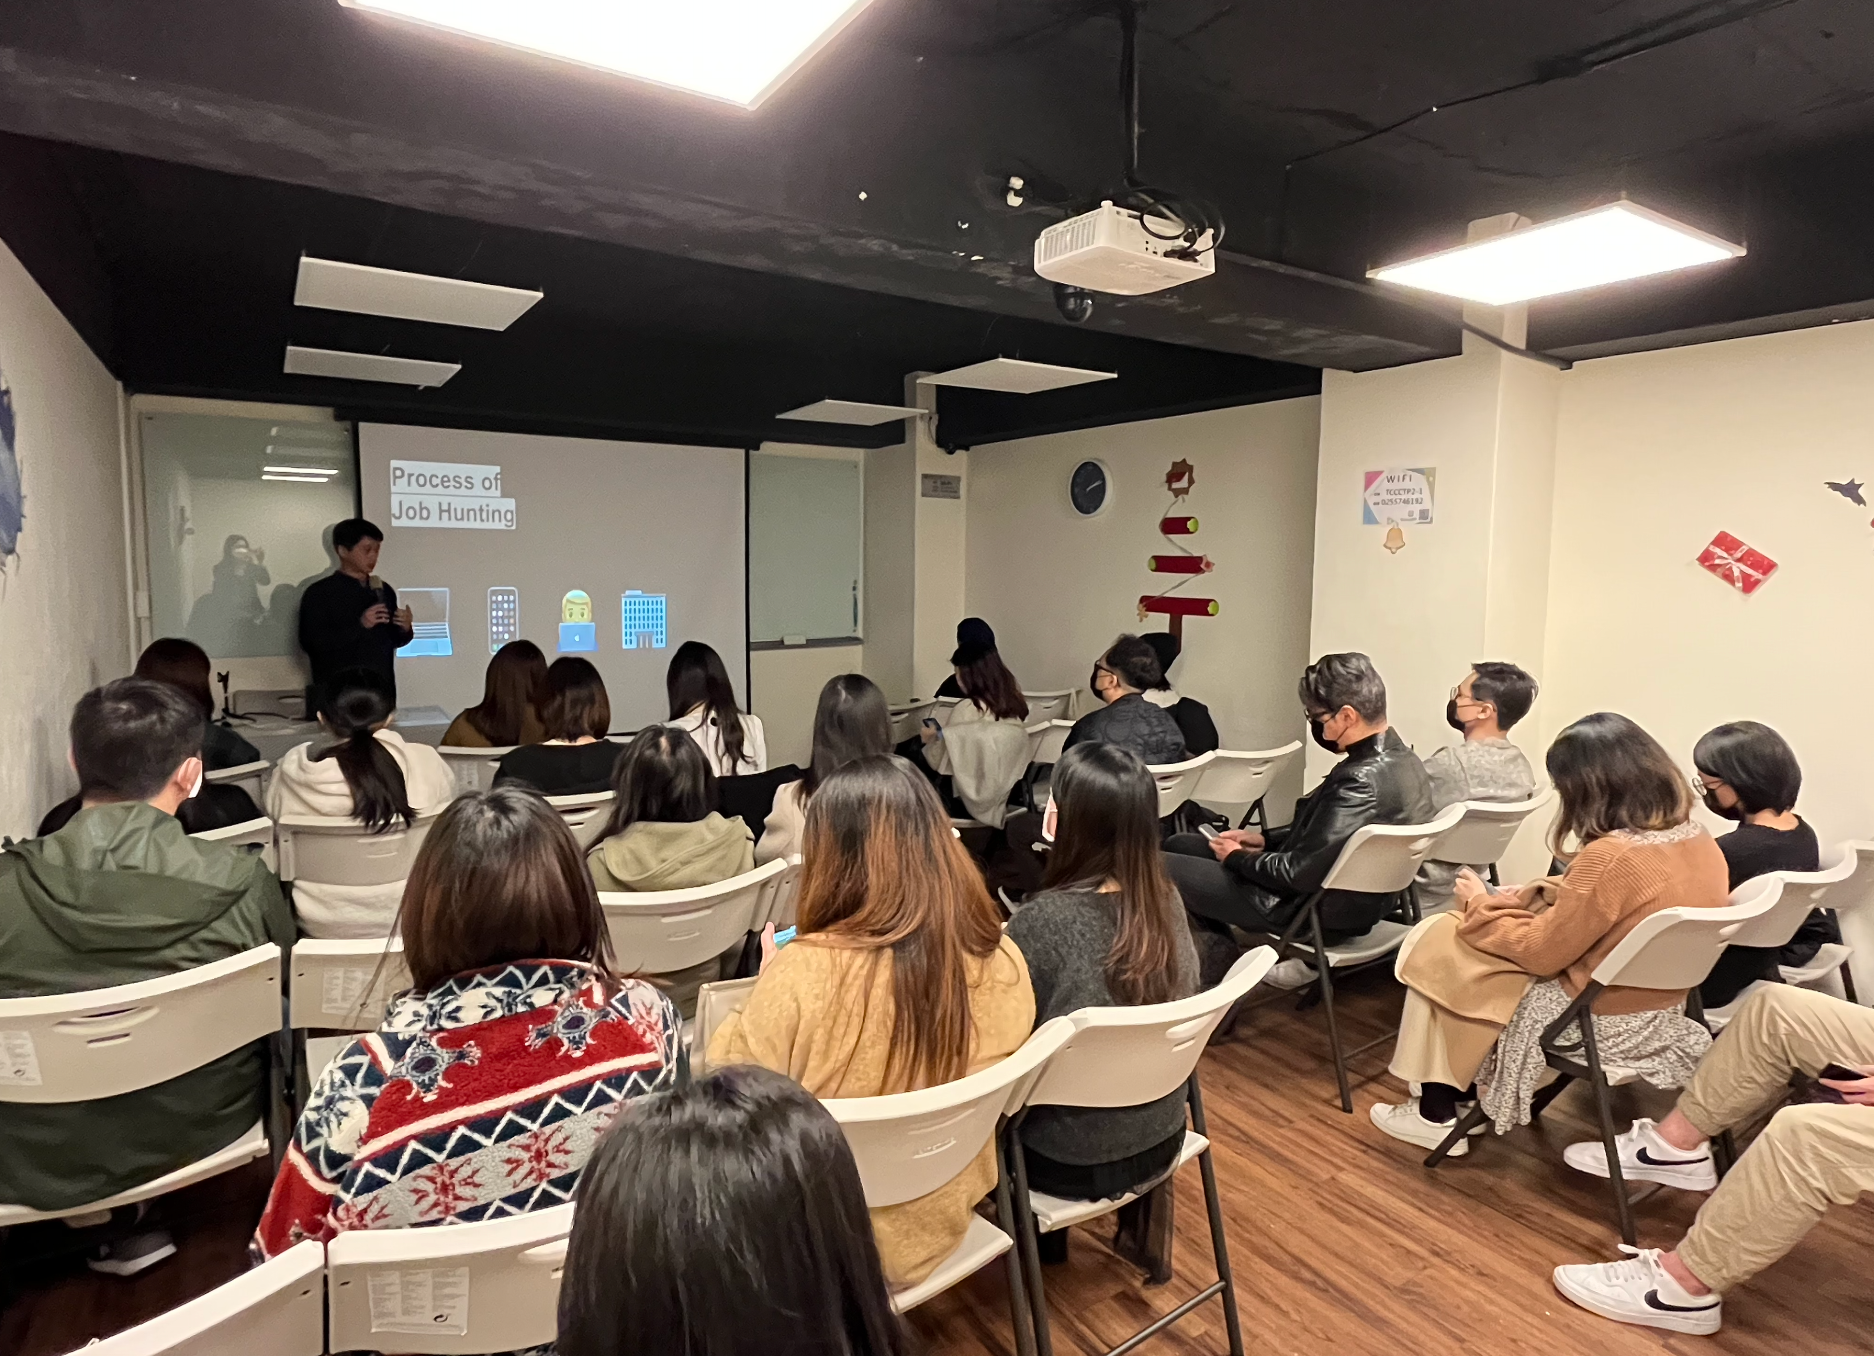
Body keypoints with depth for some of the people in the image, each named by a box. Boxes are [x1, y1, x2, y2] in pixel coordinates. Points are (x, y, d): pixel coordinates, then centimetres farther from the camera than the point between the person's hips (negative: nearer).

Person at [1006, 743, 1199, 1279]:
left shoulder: (1042, 920, -29)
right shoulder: (1166, 900, -11)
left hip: (1075, 1158, -5)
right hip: (1161, 1137, 5)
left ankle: (1040, 1234, 37)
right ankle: (1141, 1216, 32)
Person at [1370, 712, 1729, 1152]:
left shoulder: (1610, 857, -29)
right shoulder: (1698, 840, -4)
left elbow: (1539, 952, -18)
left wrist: (1481, 904, -3)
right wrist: (1522, 900, 5)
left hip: (1600, 1022, -8)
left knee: (1438, 948, 5)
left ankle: (1436, 1114, 19)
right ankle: (1467, 1094, 28)